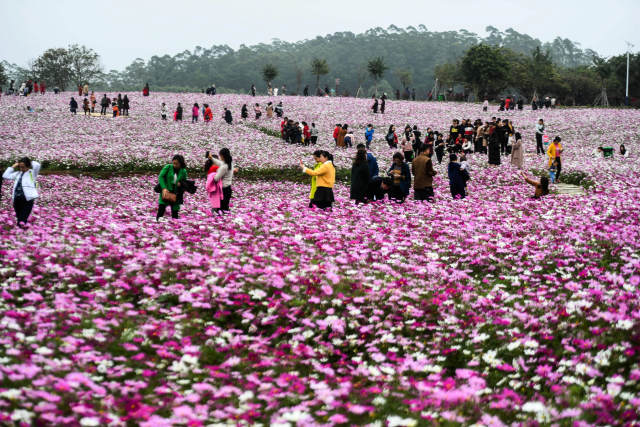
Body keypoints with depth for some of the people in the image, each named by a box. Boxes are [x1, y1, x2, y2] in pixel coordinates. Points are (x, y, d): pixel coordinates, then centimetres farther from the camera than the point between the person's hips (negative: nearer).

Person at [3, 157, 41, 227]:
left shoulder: (32, 173, 9)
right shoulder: (18, 173, 23)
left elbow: (37, 165, -10)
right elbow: (5, 176, 23)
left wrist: (31, 162, 10)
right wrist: (13, 167, 21)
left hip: (28, 197, -5)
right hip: (17, 197, 5)